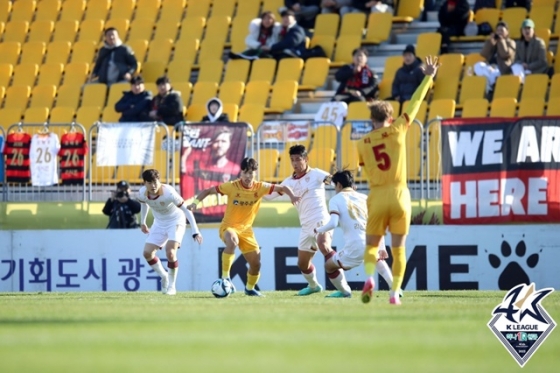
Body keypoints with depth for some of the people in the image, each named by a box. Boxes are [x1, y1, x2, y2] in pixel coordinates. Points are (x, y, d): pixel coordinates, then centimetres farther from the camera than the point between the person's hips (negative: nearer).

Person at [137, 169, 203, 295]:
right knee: (147, 252, -5)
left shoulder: (169, 193, -33)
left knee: (170, 252, -22)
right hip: (159, 223, 5)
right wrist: (142, 222, 17)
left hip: (176, 221, -5)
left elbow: (186, 209, -28)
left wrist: (195, 231, -30)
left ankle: (171, 285, -4)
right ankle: (164, 276, 19)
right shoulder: (142, 194, -18)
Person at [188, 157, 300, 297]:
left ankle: (250, 288, 34)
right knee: (232, 242, -40)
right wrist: (195, 202, -22)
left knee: (256, 263, 5)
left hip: (246, 229, 4)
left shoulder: (260, 188, -8)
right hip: (228, 226, -4)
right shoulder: (232, 187, -16)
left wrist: (292, 196, -22)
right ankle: (225, 277, -29)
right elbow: (208, 191, -8)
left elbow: (282, 188, -2)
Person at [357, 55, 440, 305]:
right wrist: (428, 77, 13)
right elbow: (415, 104, 4)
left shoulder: (363, 143, 3)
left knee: (371, 245, 11)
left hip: (376, 198, 1)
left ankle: (369, 277, -17)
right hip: (399, 196, -1)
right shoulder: (397, 130, -2)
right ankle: (394, 292, 0)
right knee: (398, 249, 8)